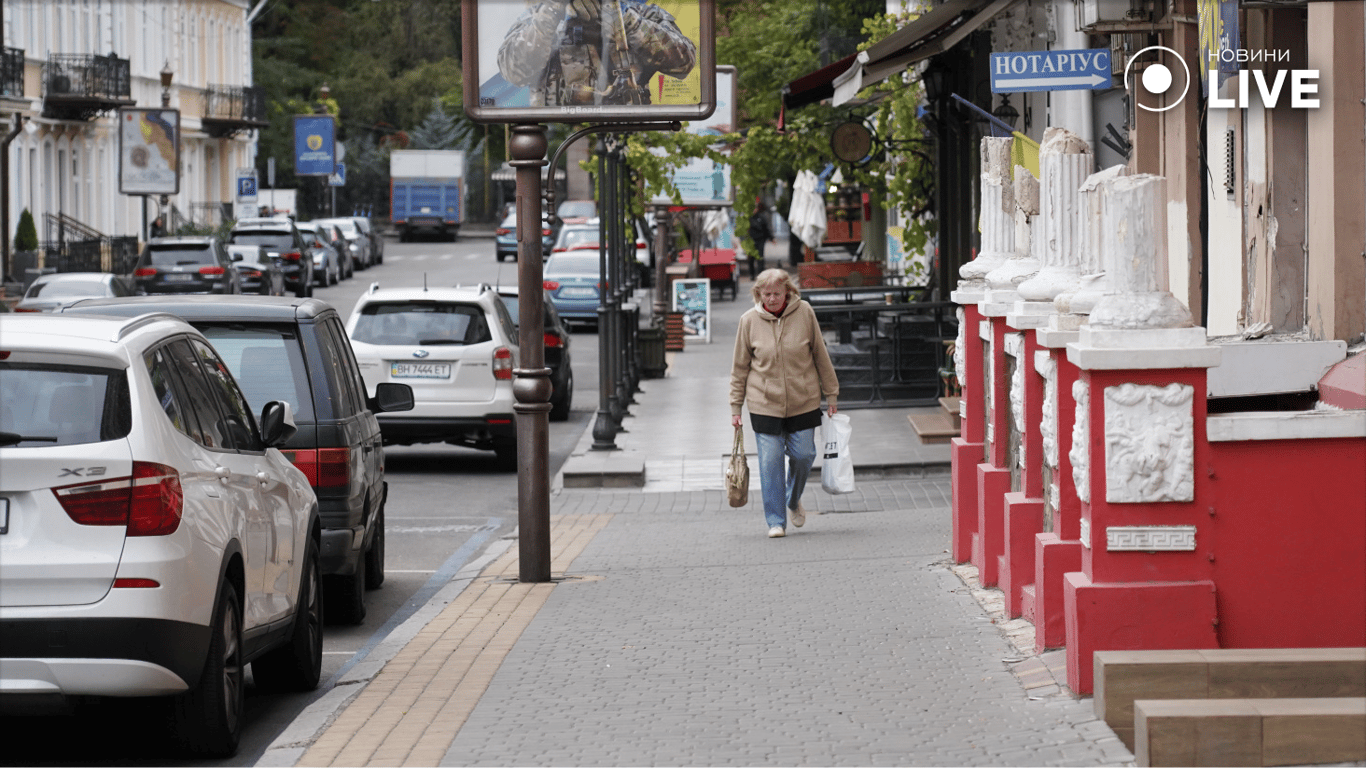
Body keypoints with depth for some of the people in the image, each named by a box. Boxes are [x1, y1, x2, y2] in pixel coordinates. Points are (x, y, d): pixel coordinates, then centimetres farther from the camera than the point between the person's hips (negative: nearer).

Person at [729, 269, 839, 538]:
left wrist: (831, 394, 8)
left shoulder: (804, 313, -3)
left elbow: (821, 355, 6)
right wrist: (735, 407, 4)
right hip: (764, 403, -1)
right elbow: (740, 367, 5)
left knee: (803, 455, 2)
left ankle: (793, 501, 32)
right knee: (770, 461, -3)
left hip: (803, 401, 1)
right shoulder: (749, 321, -2)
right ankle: (776, 521, 7)